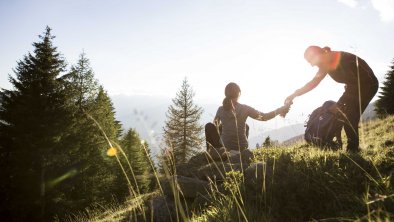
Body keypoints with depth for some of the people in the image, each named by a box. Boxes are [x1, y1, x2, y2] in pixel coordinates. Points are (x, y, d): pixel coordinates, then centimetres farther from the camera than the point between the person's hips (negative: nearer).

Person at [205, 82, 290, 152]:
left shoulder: (221, 109, -7)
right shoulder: (245, 109, -11)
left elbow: (216, 123, 13)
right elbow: (264, 117, -4)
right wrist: (280, 110, 10)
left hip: (225, 146, -1)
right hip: (242, 147, 1)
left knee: (209, 126, 22)